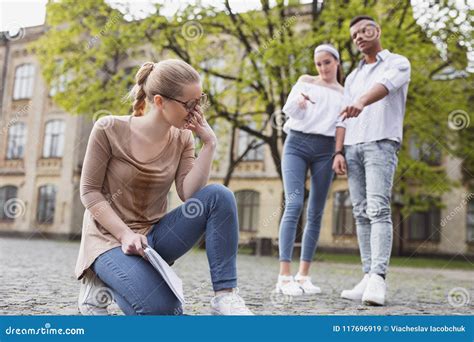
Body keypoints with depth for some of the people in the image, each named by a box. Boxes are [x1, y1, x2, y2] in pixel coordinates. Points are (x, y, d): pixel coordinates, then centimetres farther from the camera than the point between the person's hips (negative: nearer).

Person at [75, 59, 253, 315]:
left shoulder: (182, 138, -1)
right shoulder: (110, 130, -12)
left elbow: (190, 195, -10)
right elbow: (89, 191, -9)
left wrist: (208, 145, -16)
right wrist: (125, 234, -19)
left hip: (153, 235, 4)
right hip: (111, 237, -4)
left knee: (219, 196, -20)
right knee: (162, 309, -27)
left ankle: (225, 294, -17)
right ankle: (103, 284, 4)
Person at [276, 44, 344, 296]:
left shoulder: (345, 94, 19)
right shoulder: (305, 81, 15)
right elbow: (288, 110, 2)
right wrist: (298, 101, -21)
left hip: (325, 150, 3)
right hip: (296, 145, -2)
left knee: (316, 213, -1)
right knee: (294, 205, -17)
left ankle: (303, 275, 4)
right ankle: (284, 276, -20)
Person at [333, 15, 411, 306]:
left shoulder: (398, 63, 6)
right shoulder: (353, 77, 25)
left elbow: (386, 85, -18)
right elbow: (344, 119, 17)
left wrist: (361, 102, -39)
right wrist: (339, 152, 3)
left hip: (382, 143, -6)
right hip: (353, 147, 6)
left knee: (378, 210, -18)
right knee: (362, 214, -1)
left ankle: (378, 278, -24)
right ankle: (368, 278, 0)